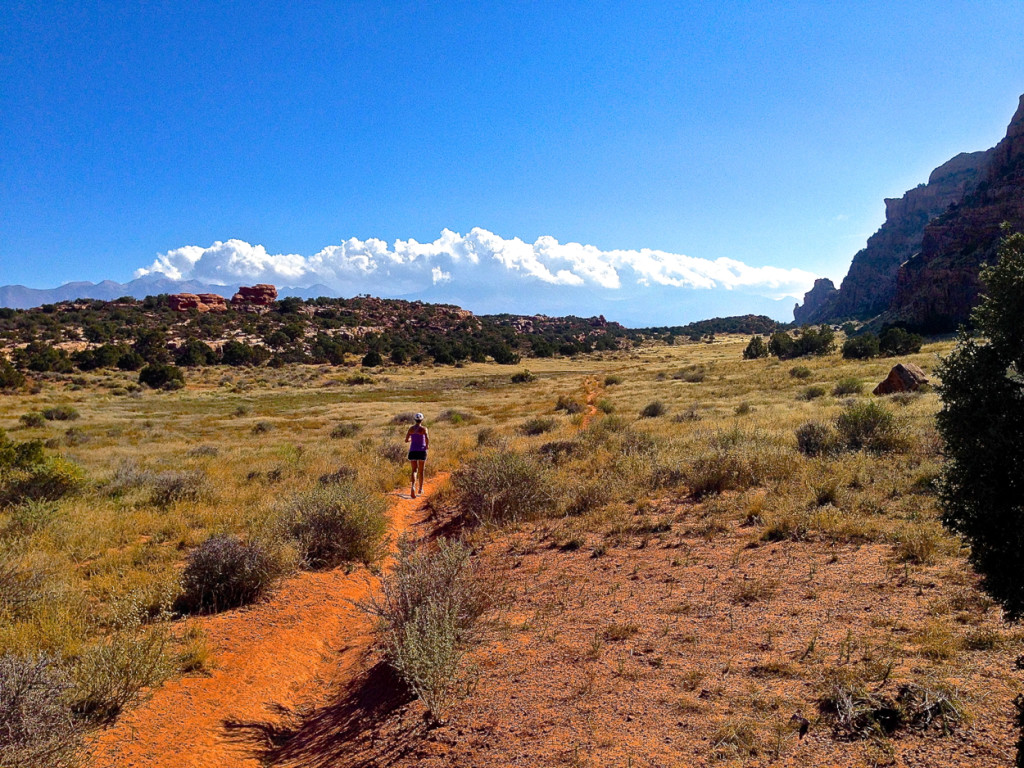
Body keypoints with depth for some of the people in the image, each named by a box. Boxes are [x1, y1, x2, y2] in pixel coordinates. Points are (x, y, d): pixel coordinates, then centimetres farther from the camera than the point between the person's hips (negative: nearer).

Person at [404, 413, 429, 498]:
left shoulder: (411, 428, 3)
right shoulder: (423, 428, -7)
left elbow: (406, 440, 4)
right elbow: (427, 439, -21)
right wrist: (427, 445, -1)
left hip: (413, 451, 2)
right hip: (422, 451, -2)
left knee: (414, 470, 1)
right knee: (421, 470, 15)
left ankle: (413, 486, -25)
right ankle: (421, 488, 26)